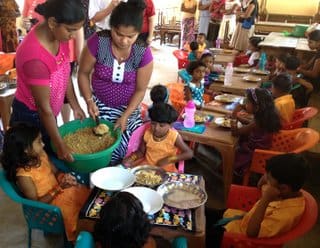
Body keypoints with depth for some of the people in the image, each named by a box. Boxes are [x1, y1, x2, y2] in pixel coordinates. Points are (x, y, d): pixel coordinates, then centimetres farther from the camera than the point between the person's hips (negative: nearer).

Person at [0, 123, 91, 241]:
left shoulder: (41, 155, -7)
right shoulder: (23, 175, -27)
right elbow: (37, 203, -21)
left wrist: (63, 177, -15)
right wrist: (59, 188, -28)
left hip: (60, 191, 7)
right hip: (49, 204, -7)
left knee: (88, 195, 1)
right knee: (76, 214, -14)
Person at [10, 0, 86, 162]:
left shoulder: (59, 36, -12)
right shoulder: (35, 57, -35)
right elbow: (43, 107, -27)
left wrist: (75, 107, 7)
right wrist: (60, 145, -19)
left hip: (48, 113, 7)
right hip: (30, 116, -7)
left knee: (50, 156, 23)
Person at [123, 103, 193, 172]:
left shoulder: (174, 136, -16)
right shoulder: (148, 133, -6)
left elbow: (189, 153, -16)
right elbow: (141, 151, 8)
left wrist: (168, 160, -22)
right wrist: (131, 158, -12)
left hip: (166, 169, -3)